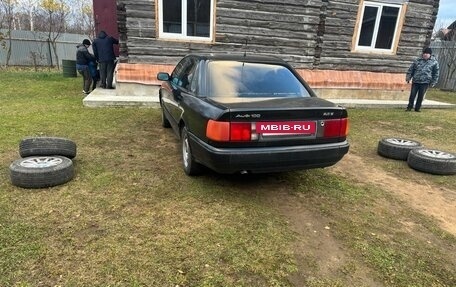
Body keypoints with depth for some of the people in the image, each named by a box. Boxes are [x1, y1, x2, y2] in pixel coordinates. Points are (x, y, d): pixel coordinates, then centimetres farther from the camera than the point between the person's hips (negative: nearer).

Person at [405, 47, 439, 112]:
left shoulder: (434, 62, 5)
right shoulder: (418, 60, 8)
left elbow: (436, 73, 8)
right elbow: (411, 69, 12)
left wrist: (433, 82, 4)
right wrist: (408, 77, 3)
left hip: (425, 82, -1)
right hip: (415, 81, 1)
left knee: (421, 96, 3)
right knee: (412, 94, -1)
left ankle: (417, 108, 14)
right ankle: (409, 107, 10)